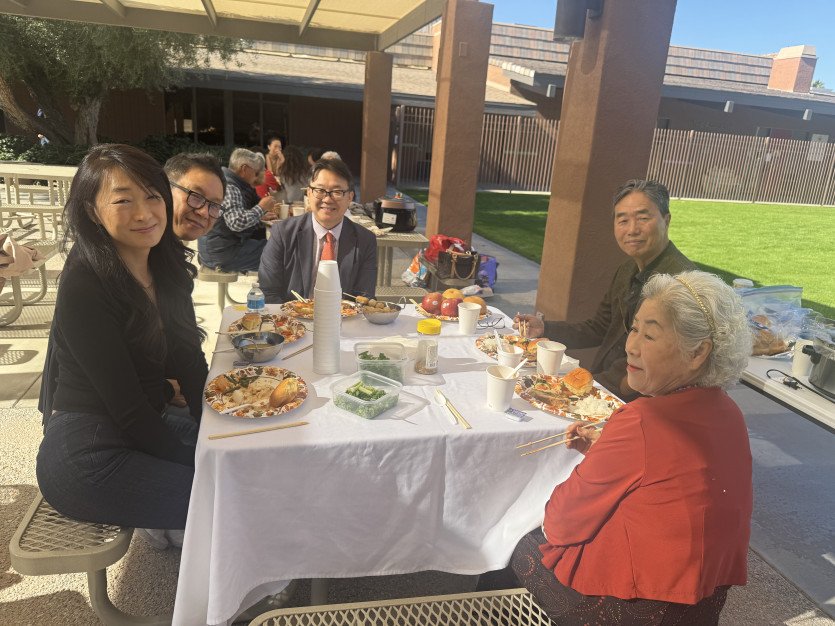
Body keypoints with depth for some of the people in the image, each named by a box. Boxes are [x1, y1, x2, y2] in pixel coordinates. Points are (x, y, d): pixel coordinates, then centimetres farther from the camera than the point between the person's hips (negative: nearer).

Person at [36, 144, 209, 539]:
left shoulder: (167, 270, 2)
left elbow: (190, 362, 5)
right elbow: (128, 409, -21)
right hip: (85, 460, -8)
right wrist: (199, 464, -12)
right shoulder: (84, 288, -21)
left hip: (144, 430, 8)